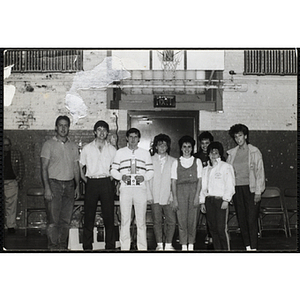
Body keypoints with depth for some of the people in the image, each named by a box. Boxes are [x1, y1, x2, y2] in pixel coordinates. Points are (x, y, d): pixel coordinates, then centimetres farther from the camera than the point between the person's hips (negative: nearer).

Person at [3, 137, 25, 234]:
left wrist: (20, 178, 3)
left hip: (12, 182, -1)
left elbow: (21, 168, 12)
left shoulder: (17, 153, 9)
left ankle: (11, 226, 3)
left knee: (11, 205, -2)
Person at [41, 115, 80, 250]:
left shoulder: (73, 146, 14)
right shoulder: (49, 144, 1)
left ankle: (63, 247, 13)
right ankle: (53, 248, -3)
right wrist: (47, 188, -13)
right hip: (54, 183, -4)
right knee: (53, 220, -7)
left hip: (69, 185, 4)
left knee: (66, 220, 5)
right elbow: (44, 168, -4)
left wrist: (77, 186, 9)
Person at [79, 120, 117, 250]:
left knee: (109, 215, -1)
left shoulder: (112, 149, 10)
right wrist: (85, 180, 3)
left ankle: (110, 246, 7)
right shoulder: (87, 148, 8)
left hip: (106, 183, 0)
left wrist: (111, 178, 5)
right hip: (91, 183, 0)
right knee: (89, 216, 0)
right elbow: (80, 167, 13)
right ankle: (87, 247, 7)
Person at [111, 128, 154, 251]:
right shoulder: (120, 152, 11)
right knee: (125, 220, -1)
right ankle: (124, 247, 5)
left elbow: (150, 171, 12)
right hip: (125, 188, 0)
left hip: (140, 188, 0)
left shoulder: (145, 153, 13)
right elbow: (113, 170, 9)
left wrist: (143, 177, -7)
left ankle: (142, 247, 6)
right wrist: (121, 176, -9)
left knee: (141, 220, 1)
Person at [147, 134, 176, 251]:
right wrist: (149, 196, -1)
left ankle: (168, 244, 5)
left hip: (168, 197, 1)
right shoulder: (150, 160, 9)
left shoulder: (173, 161, 10)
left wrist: (172, 196, -2)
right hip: (155, 197, 0)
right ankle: (159, 245, 9)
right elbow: (147, 179, 6)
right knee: (157, 221, 1)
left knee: (171, 221, -5)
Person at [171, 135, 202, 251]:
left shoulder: (197, 161, 8)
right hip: (180, 190, 0)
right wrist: (174, 198, -3)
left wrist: (197, 196, -7)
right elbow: (173, 182, 4)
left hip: (193, 190, 0)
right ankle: (183, 246, 3)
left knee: (192, 219, -2)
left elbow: (199, 180, 3)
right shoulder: (176, 162, 8)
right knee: (182, 219, -3)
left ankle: (191, 245, 7)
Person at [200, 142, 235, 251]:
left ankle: (226, 249, -3)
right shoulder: (206, 169, 19)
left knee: (221, 228, -11)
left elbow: (230, 185, -3)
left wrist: (226, 200, -12)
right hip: (209, 200, 5)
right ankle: (217, 249, 9)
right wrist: (202, 201, 11)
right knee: (213, 228, 3)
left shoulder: (226, 167, 3)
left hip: (220, 200, -5)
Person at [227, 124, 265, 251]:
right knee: (241, 219, 5)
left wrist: (258, 192, -8)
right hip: (236, 188, 4)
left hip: (250, 188, -4)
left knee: (252, 219, -7)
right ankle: (247, 246, 13)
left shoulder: (254, 152, -1)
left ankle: (254, 247, -3)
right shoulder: (232, 153, 10)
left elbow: (260, 172, -2)